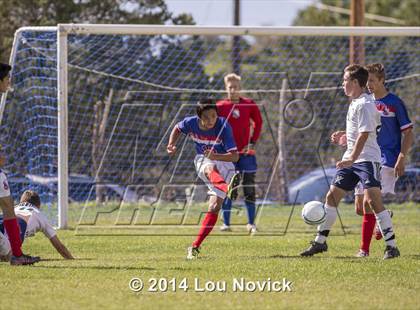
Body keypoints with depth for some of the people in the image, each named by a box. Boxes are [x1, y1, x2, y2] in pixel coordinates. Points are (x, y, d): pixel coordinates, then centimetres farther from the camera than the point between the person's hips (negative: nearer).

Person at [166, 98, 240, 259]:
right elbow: (177, 129, 13)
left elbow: (235, 156, -27)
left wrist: (216, 156, -44)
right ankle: (227, 188, -75)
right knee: (211, 170, -39)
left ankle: (195, 247, -7)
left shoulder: (223, 126, -23)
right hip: (203, 161, 1)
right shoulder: (191, 122, -13)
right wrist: (172, 145, -5)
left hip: (224, 163, -1)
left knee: (214, 207, -14)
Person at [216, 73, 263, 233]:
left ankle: (251, 223, 9)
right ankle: (226, 223, 4)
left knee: (249, 188, 2)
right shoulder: (220, 106, -1)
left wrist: (253, 142, 3)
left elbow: (258, 122, 12)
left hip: (246, 153, 1)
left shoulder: (249, 105, 2)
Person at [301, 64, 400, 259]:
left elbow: (364, 134, -24)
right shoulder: (355, 103, 15)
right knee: (332, 196, 9)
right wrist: (344, 135, 17)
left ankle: (391, 246, -15)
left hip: (367, 159, -10)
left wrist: (351, 159, -31)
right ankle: (320, 242, 18)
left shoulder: (364, 104, -15)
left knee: (372, 199, -18)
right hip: (352, 159, 10)